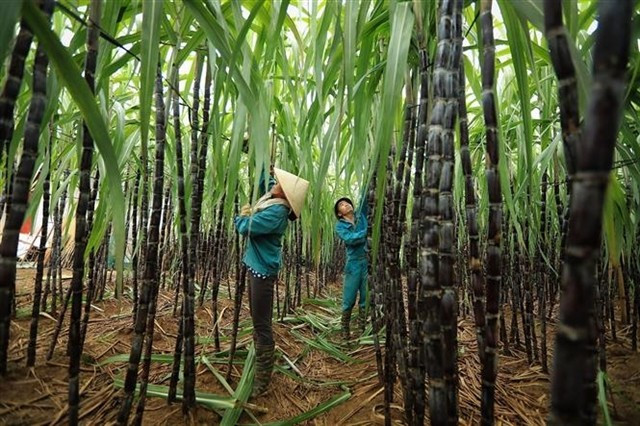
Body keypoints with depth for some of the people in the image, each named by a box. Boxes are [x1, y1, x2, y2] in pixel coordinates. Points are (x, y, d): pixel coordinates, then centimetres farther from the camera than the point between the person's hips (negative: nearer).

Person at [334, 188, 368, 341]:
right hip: (354, 263, -2)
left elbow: (365, 198, 1)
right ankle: (345, 330, 21)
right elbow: (350, 239, -14)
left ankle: (362, 330, 21)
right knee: (349, 299, 4)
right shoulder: (340, 225, 2)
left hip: (369, 261, 2)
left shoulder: (361, 215, 10)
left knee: (366, 299, 8)